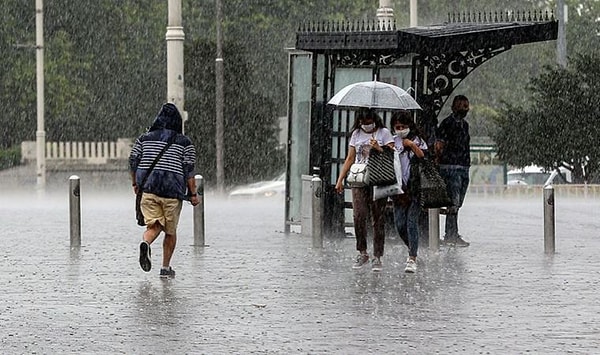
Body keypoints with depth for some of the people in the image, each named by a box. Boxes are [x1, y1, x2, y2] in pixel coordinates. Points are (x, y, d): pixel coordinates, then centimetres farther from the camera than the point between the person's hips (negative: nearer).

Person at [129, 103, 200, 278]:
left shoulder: (144, 138, 9)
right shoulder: (184, 143, 2)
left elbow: (133, 161, 7)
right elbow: (189, 169, -4)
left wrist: (135, 184, 19)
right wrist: (193, 194, 0)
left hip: (147, 189, 2)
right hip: (173, 191, -2)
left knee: (154, 226, 2)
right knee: (170, 231, 13)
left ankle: (145, 243, -32)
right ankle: (165, 268, 14)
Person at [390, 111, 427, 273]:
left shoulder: (418, 141, 5)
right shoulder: (393, 142, 11)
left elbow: (424, 159, -7)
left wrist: (413, 146, -13)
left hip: (415, 187, -3)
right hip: (399, 188, 3)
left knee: (412, 222, -10)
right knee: (400, 224, 1)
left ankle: (412, 259, -9)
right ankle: (412, 250, 26)